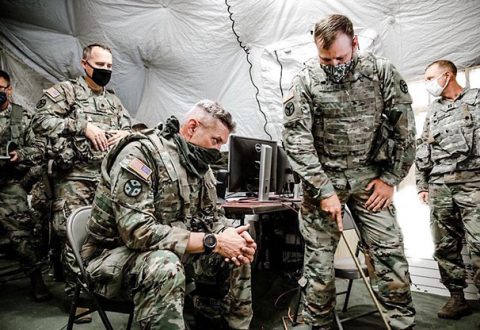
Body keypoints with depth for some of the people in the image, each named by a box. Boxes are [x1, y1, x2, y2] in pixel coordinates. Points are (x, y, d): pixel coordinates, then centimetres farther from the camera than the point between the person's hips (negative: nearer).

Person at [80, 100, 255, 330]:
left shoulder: (198, 164, 1)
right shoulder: (140, 153, -24)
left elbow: (210, 215, 9)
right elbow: (137, 231, -33)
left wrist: (228, 235, -15)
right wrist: (212, 242, -31)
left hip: (171, 251, 8)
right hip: (115, 255, -7)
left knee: (236, 257, -1)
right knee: (165, 267, -39)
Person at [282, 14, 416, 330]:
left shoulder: (381, 71, -4)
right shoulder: (305, 82, -8)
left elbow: (404, 126, 1)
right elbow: (296, 140, -11)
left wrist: (390, 178, -3)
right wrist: (324, 190, -15)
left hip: (369, 176, 2)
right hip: (322, 178, -1)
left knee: (390, 252, 0)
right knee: (318, 260, 2)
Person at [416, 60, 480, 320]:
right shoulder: (433, 111, 22)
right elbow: (422, 150, 19)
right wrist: (421, 184, 13)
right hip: (439, 186, 5)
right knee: (445, 246, 5)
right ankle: (457, 297, 15)